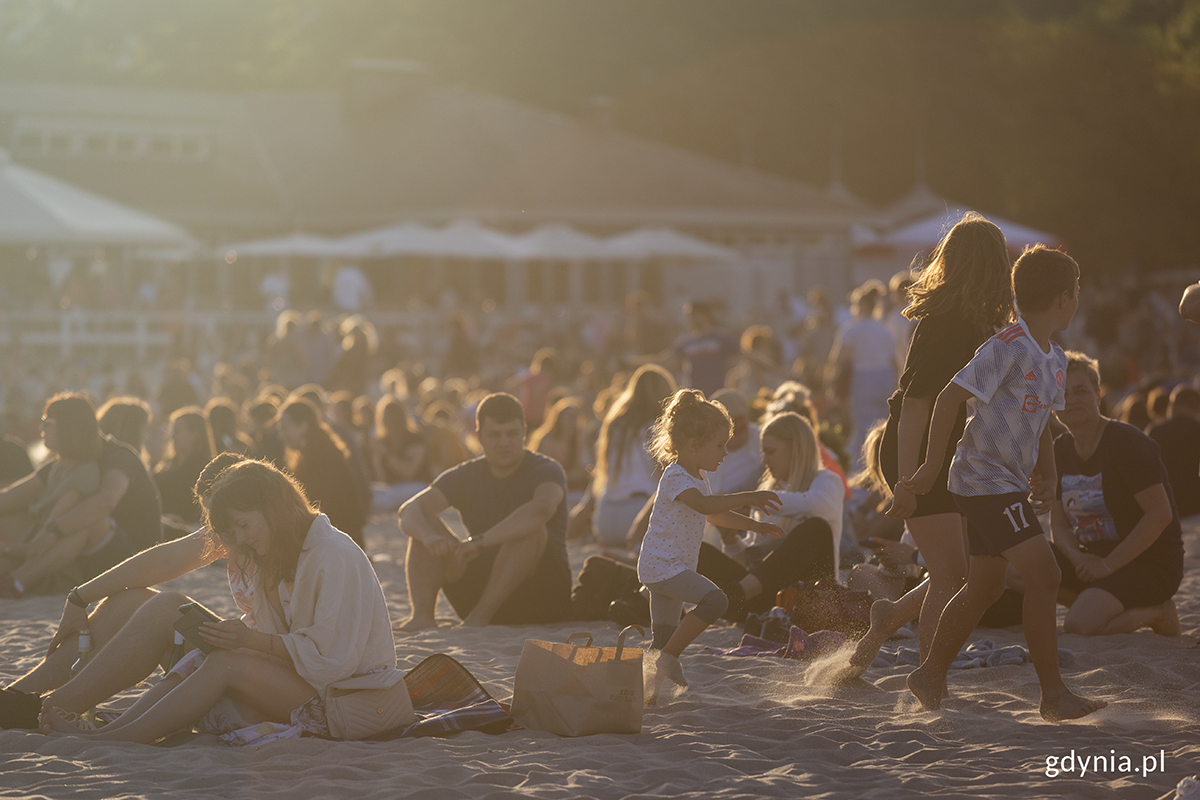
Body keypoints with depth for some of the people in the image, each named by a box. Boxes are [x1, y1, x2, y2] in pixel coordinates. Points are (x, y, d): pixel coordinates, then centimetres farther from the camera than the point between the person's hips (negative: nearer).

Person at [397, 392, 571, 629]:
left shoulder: (546, 471, -9)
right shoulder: (466, 476, 6)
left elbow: (543, 508, -34)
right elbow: (409, 511, -7)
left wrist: (480, 542, -41)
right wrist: (429, 537, -32)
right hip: (482, 589, 4)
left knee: (530, 528, -32)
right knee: (424, 525, -11)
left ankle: (479, 616, -36)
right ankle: (421, 616, -30)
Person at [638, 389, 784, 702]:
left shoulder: (697, 478, 17)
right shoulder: (675, 476, -16)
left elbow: (716, 515, 32)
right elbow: (704, 505, -34)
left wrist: (755, 525, 25)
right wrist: (748, 498, -34)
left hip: (672, 568, 10)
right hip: (662, 566, -10)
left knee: (665, 636, 10)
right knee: (715, 600, -24)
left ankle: (648, 690, 15)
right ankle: (668, 658, -19)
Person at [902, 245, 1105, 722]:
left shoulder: (1055, 360, 12)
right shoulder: (1008, 347, -17)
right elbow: (950, 397, -17)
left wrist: (1048, 476, 10)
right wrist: (933, 466, -15)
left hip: (1010, 485, 10)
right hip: (985, 481, -10)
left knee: (986, 586, 15)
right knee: (1043, 576, -14)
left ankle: (930, 674, 28)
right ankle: (1054, 695, -11)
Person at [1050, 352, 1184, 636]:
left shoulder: (1127, 443, -15)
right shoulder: (1060, 450, 8)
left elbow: (1161, 514, -21)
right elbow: (1059, 522, 10)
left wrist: (1108, 564, -22)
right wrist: (1077, 558, -13)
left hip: (1149, 563, -8)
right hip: (1094, 557, 8)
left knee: (1079, 625, -30)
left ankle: (1154, 613, -3)